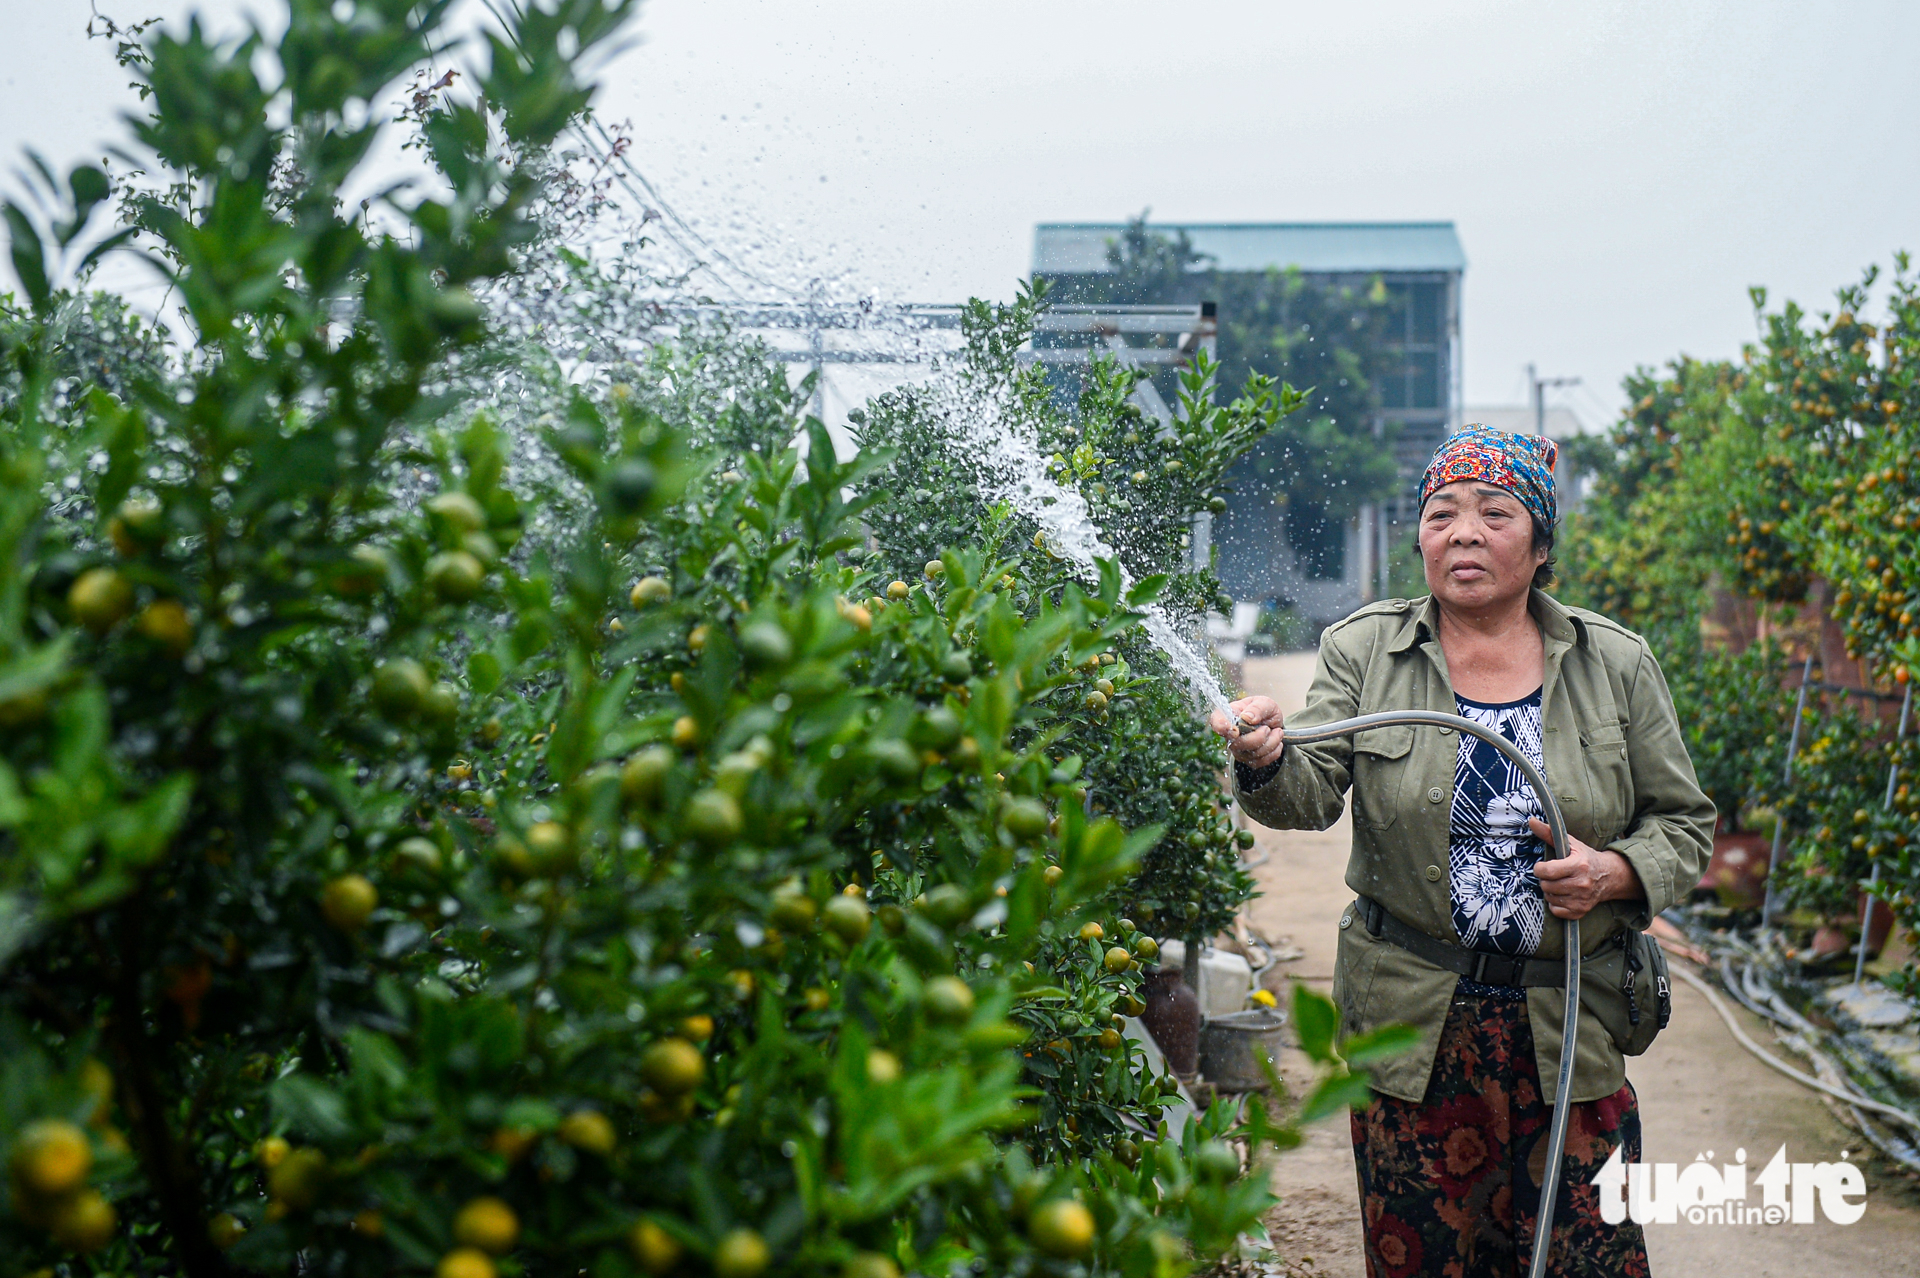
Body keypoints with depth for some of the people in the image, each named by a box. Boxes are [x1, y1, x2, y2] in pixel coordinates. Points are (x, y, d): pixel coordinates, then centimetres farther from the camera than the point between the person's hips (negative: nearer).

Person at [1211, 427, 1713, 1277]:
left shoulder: (1616, 665, 4)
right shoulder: (1363, 650, 1)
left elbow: (1683, 823, 10)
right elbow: (1310, 794, -10)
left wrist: (1614, 872, -10)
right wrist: (1266, 762, -32)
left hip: (1568, 1023, 1)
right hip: (1410, 1023, 0)